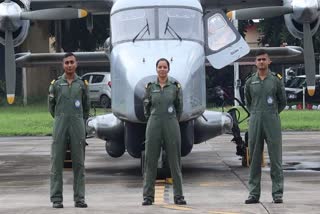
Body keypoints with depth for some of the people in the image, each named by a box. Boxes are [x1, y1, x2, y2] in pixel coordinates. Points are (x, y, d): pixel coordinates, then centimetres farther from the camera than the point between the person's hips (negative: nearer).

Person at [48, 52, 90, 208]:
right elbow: (51, 106, 15)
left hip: (77, 126, 1)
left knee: (78, 163, 2)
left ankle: (79, 198, 6)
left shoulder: (82, 84, 7)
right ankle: (56, 198, 1)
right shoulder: (56, 84, 4)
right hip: (60, 126, -1)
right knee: (57, 162, -2)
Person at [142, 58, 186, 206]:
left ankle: (178, 196, 7)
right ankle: (148, 196, 4)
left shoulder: (175, 87, 4)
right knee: (150, 161, 0)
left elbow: (179, 108, 13)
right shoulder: (150, 87, 6)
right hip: (154, 126, 1)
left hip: (171, 126, -1)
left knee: (174, 161, 2)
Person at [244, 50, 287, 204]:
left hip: (272, 122, -2)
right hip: (255, 123, 2)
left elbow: (283, 102, 12)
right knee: (254, 159, 4)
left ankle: (277, 194, -1)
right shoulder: (250, 82, 8)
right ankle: (254, 194, 8)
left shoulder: (276, 80, 2)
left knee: (275, 158, -3)